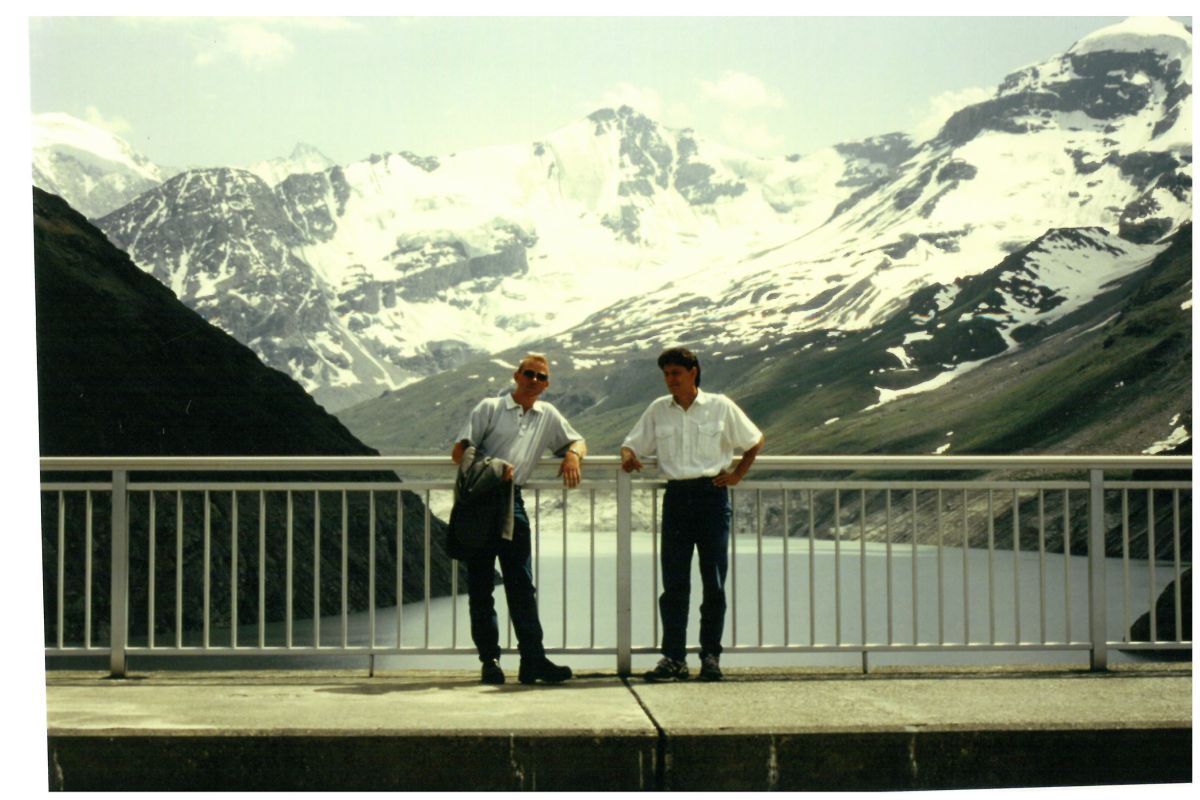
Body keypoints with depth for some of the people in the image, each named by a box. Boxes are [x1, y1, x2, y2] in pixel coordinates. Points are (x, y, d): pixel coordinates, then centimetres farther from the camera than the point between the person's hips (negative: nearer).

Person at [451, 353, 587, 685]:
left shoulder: (548, 415, 18)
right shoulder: (490, 408, 7)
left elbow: (577, 442, 26)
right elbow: (459, 452, 0)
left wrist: (573, 455, 2)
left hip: (512, 501, 3)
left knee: (521, 583, -3)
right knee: (480, 583, -1)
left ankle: (533, 658, -7)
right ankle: (489, 660, 2)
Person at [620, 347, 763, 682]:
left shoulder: (720, 407, 4)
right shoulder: (658, 410, 10)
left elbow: (754, 441, 14)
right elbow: (632, 443, 14)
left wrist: (737, 474, 5)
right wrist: (628, 457, -9)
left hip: (712, 494, -2)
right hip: (676, 496, 2)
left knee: (714, 582, 0)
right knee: (674, 583, -2)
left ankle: (711, 655, 8)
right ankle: (673, 657, 0)